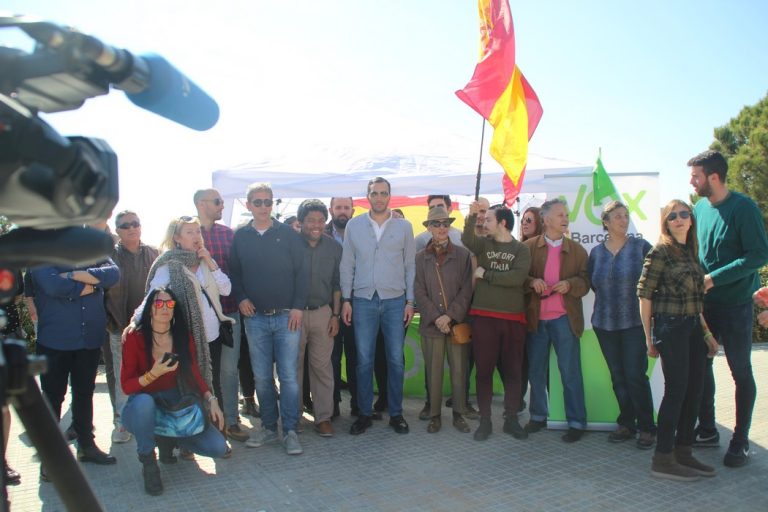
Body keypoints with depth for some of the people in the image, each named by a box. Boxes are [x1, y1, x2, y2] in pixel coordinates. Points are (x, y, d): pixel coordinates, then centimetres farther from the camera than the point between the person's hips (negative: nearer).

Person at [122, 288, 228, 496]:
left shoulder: (184, 337, -2)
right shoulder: (135, 338, -14)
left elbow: (194, 374, 4)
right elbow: (126, 386, -12)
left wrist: (211, 400, -11)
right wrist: (154, 374, -30)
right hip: (142, 409, -3)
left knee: (219, 448, -12)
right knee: (144, 401, -42)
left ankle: (167, 438, 15)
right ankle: (148, 463, -16)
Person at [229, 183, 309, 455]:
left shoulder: (288, 233, 2)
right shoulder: (240, 236, 7)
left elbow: (302, 271, 0)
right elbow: (234, 272, 11)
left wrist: (298, 307, -7)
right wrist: (240, 298, -5)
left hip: (287, 316, -2)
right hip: (255, 318, 2)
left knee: (289, 376, -1)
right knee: (261, 377, 9)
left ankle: (290, 431, 9)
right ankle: (268, 427, 23)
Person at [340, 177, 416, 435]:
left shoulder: (404, 226, 5)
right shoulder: (354, 225, 5)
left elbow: (410, 266, 6)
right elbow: (347, 265, 5)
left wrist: (410, 301, 2)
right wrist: (346, 300, 0)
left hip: (394, 300, 0)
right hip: (363, 300, 0)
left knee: (396, 360, 5)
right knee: (364, 360, 4)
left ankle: (396, 413, 18)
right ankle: (364, 413, 17)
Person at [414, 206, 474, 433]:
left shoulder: (463, 254, 1)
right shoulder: (420, 257, 4)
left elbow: (466, 289, -3)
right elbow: (419, 292, 0)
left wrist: (450, 316, -12)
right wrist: (436, 318, -10)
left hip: (458, 323, 0)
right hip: (431, 324, 1)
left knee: (459, 371, 6)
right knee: (433, 372, 7)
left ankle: (459, 414, 21)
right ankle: (434, 415, 20)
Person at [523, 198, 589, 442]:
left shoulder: (577, 249, 7)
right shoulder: (528, 247, 3)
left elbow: (585, 281, 5)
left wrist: (569, 284, -15)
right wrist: (532, 282, -16)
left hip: (564, 318, 0)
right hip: (536, 318, 1)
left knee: (571, 373, 2)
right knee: (536, 371, 11)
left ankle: (576, 422, 12)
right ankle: (538, 416, 25)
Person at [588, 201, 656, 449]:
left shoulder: (641, 247, -1)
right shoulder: (596, 252, 8)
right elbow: (591, 283, 16)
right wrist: (609, 298, 8)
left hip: (635, 322, -3)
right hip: (605, 323, 3)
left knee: (636, 375, -6)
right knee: (618, 376, 9)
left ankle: (646, 428, 9)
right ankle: (626, 423, 22)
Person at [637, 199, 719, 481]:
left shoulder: (691, 252, 14)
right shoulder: (660, 252, -8)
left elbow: (695, 299, 18)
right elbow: (644, 295, -10)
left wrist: (706, 332, 14)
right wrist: (650, 338, -9)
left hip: (693, 328, 7)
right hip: (670, 327, -7)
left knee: (694, 391, 10)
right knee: (676, 390, -5)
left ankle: (683, 452, 23)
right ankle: (663, 459, 4)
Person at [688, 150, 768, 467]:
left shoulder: (743, 208, -13)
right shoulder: (699, 208, 5)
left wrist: (714, 278, -21)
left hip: (736, 303, -6)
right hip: (704, 303, 6)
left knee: (741, 372, 5)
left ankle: (740, 440, 18)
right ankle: (707, 430, 26)